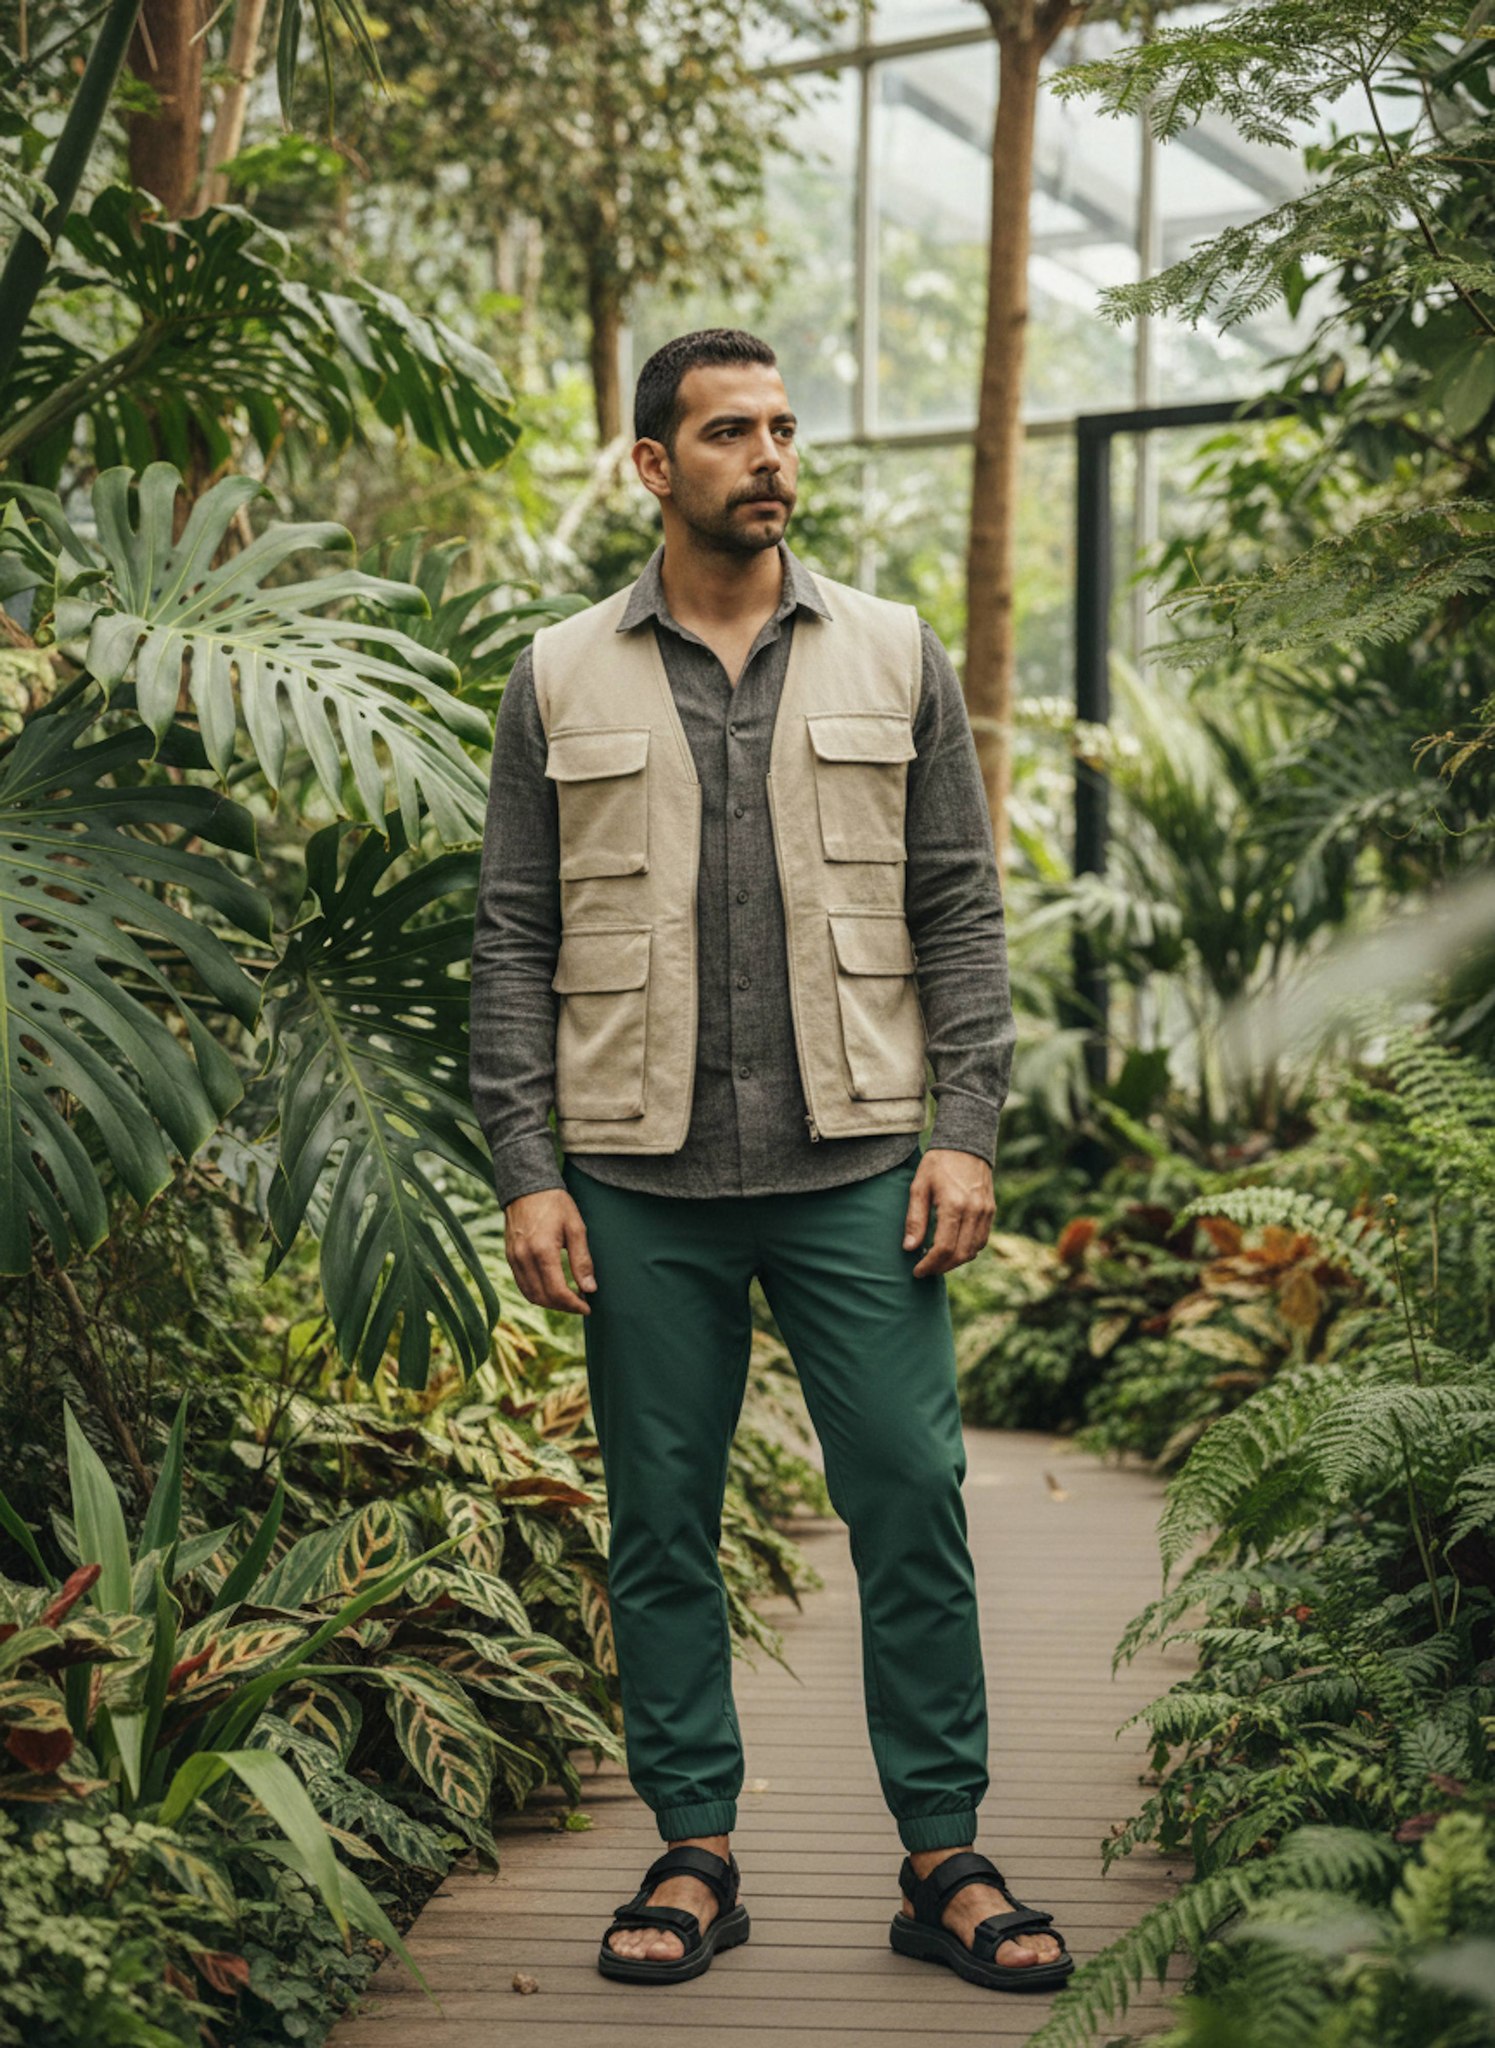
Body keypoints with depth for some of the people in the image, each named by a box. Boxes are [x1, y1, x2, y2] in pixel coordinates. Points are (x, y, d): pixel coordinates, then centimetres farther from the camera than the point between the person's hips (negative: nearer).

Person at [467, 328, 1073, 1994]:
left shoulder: (892, 657, 7)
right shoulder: (562, 682, 6)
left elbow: (959, 906, 6)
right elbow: (513, 940, 5)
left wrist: (965, 1130, -3)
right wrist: (525, 1172, -3)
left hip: (853, 1167, 0)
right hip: (643, 1182, 0)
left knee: (912, 1498, -1)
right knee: (661, 1522, 6)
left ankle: (944, 1858, 10)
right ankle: (695, 1853, 19)